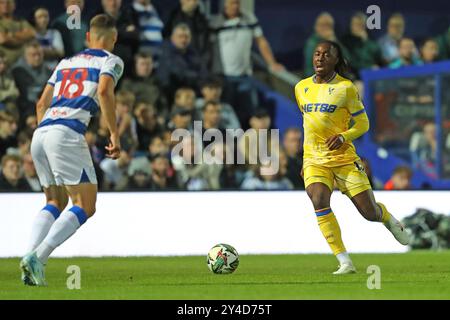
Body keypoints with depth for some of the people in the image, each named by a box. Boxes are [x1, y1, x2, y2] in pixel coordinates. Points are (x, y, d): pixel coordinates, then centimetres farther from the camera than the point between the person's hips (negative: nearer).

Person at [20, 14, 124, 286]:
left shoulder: (66, 63, 27)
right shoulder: (111, 61, 9)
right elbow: (104, 92, -11)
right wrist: (115, 135, -8)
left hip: (41, 132, 7)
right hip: (68, 133, -7)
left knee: (56, 203, 20)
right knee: (85, 206, -2)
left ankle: (31, 258, 0)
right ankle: (37, 257, -18)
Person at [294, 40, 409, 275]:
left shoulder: (345, 88, -6)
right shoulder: (301, 88, 8)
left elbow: (363, 123, -2)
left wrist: (343, 137, -19)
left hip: (343, 157, -3)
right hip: (314, 159, 3)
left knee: (369, 212, -2)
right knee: (319, 201, -26)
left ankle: (387, 218, 39)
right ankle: (344, 262, -22)